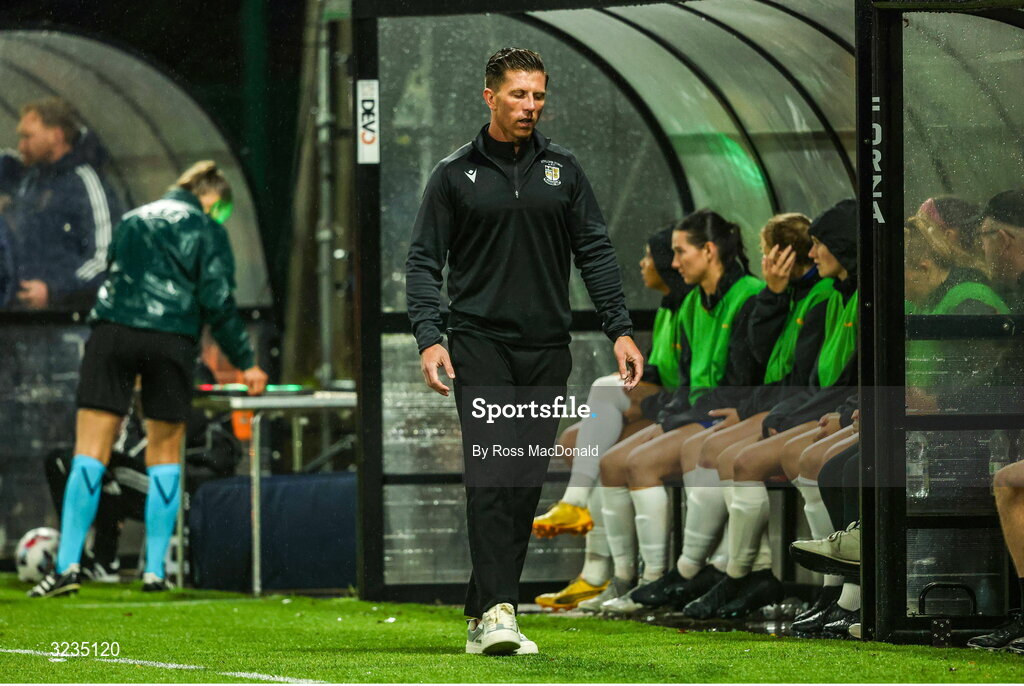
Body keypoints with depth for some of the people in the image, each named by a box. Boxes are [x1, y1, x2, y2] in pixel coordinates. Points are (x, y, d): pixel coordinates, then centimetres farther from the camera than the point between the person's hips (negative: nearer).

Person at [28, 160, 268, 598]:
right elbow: (217, 302, 0)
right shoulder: (206, 229, 8)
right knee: (164, 457, 10)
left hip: (112, 332, 2)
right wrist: (245, 362, 7)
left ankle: (68, 563, -14)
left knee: (90, 454, -3)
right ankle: (155, 570, 5)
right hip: (171, 341, -2)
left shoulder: (133, 220, 23)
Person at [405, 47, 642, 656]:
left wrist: (621, 329, 1)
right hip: (480, 342, -3)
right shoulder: (456, 173, 3)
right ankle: (498, 610, -23)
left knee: (526, 482, 2)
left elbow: (596, 251, 10)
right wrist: (429, 338, -10)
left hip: (547, 349, 3)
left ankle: (482, 617, 9)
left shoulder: (563, 170, 10)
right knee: (492, 470, -16)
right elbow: (424, 261, 3)